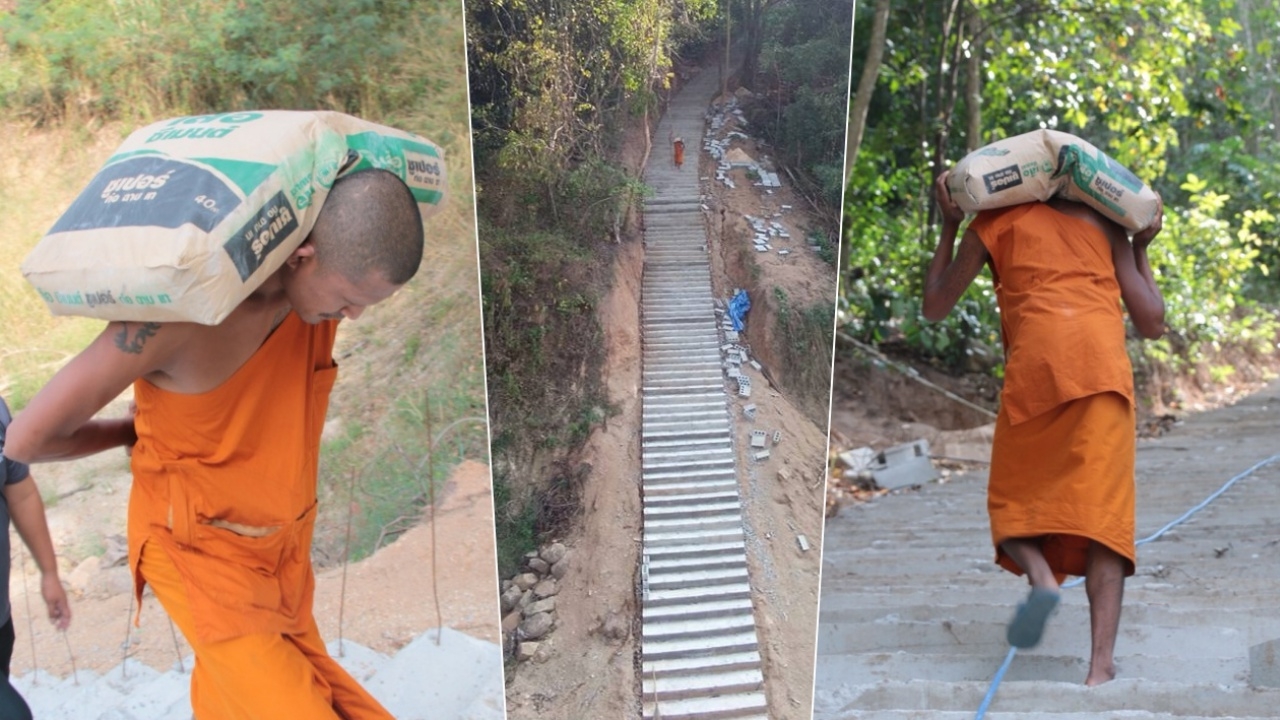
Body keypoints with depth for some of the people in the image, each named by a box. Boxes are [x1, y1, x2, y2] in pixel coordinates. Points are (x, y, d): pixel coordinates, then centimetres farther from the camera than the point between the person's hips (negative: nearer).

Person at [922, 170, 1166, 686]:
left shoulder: (995, 222, 19)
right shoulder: (1105, 225, 25)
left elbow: (935, 307, 23)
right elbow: (1152, 323, 20)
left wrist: (948, 228, 30)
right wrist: (1141, 248, 33)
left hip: (1036, 364, -2)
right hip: (1105, 364, 2)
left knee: (1012, 499, 13)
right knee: (1102, 505, 1)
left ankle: (1042, 578, -16)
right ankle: (1102, 662, -6)